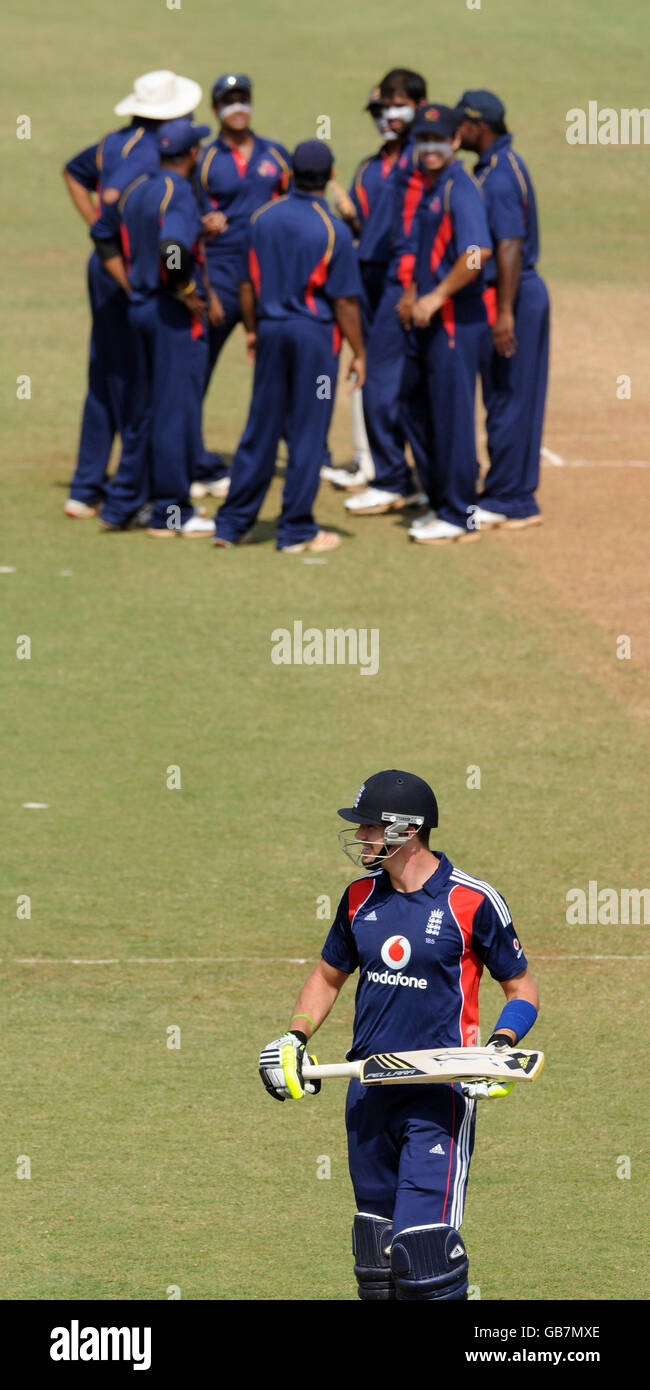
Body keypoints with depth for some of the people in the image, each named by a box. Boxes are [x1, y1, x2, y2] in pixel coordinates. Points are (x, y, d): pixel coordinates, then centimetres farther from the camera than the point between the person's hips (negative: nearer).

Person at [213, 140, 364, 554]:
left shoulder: (264, 219, 1)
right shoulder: (334, 230, -12)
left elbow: (248, 283, 7)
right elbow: (345, 300, -11)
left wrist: (253, 329, 20)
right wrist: (358, 353, -3)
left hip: (271, 329, 4)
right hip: (314, 333, -4)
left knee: (261, 428, 12)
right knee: (307, 433, 2)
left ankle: (233, 523, 14)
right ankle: (297, 530, 5)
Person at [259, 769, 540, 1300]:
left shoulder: (472, 901, -7)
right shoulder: (361, 897, 9)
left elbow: (522, 988, 2)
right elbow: (328, 976, 24)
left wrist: (502, 1045, -15)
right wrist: (295, 1038, 8)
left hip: (439, 1093, -6)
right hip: (369, 1091, 6)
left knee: (423, 1243, -17)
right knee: (376, 1249, 9)